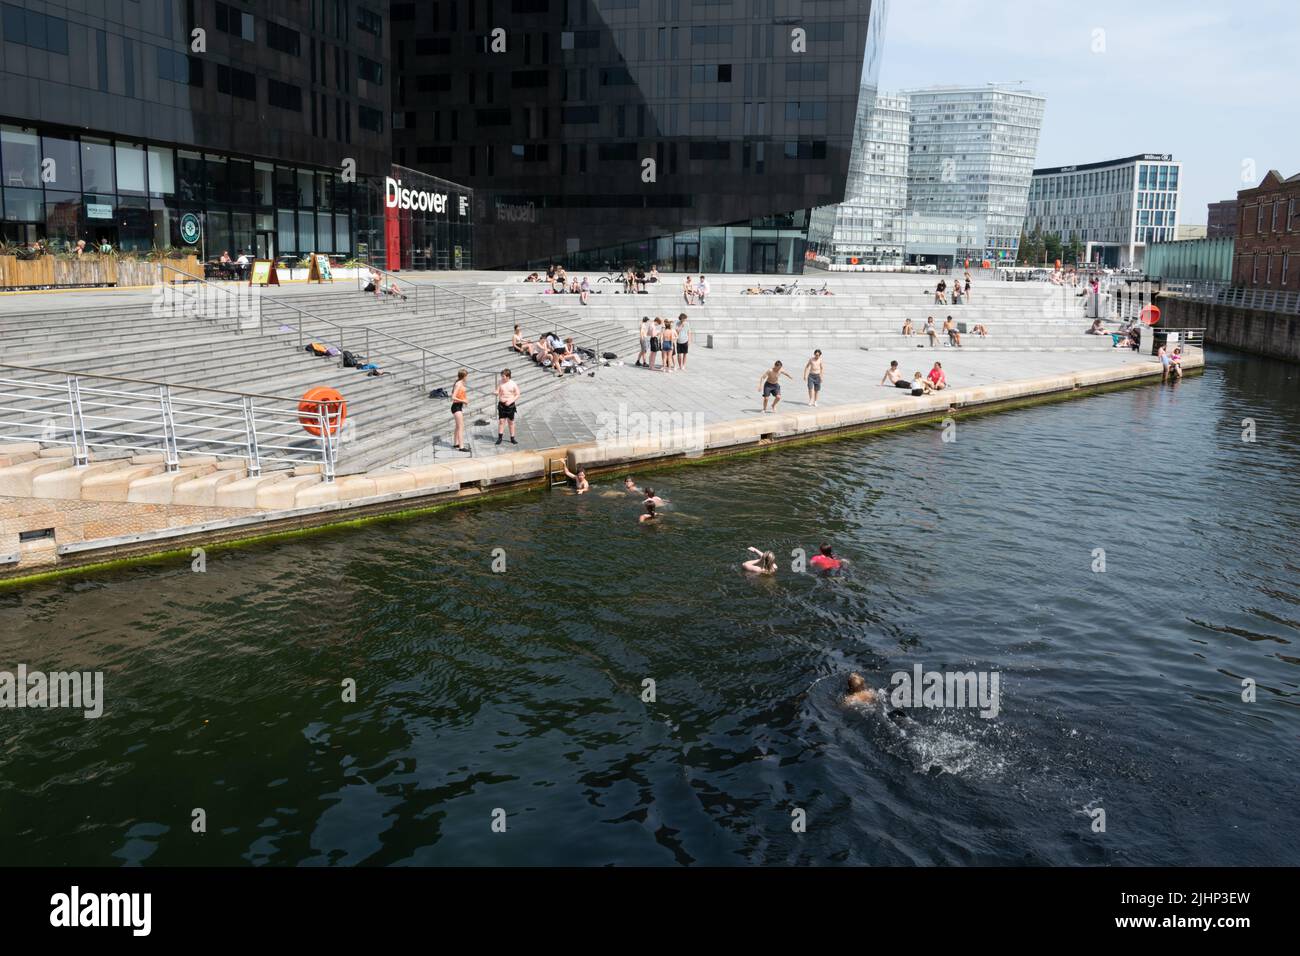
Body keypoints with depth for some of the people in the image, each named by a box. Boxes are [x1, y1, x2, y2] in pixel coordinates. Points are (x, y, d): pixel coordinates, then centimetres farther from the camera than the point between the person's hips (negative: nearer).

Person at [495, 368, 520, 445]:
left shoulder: (513, 384, -5)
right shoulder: (500, 383, 1)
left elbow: (517, 395, -2)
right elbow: (498, 392, 5)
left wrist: (511, 401, -15)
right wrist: (496, 393, -20)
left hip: (510, 405, -1)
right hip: (501, 404, 1)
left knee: (511, 422, 7)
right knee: (501, 421, -1)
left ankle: (512, 438, 14)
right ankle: (499, 438, 4)